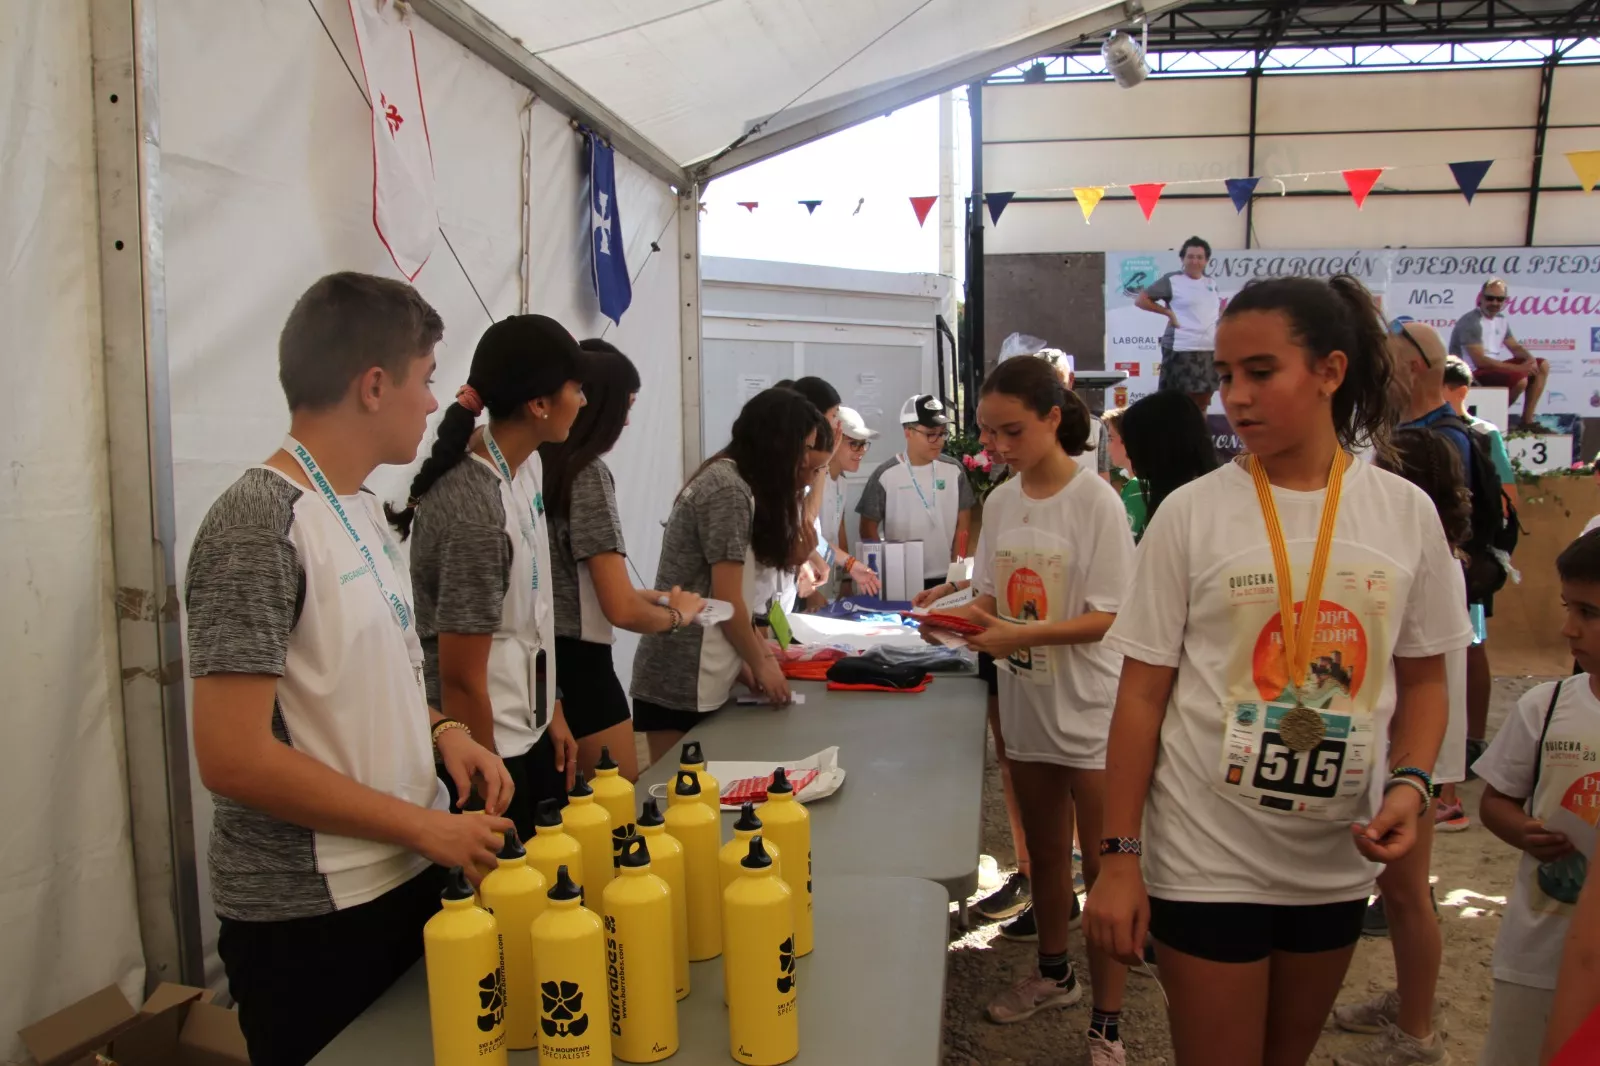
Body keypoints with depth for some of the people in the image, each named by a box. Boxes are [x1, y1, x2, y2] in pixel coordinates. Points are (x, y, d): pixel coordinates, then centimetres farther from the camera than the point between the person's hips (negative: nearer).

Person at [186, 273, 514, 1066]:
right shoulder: (258, 527, -20)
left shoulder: (359, 505, 6)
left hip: (408, 877, 8)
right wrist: (423, 825, -18)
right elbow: (233, 759, -23)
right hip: (309, 920, -8)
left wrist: (438, 730, -1)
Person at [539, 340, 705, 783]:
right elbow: (623, 610, -18)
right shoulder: (588, 473, -15)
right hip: (576, 667, -8)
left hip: (541, 663, 8)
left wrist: (641, 595, 18)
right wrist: (677, 614, 1)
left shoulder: (537, 463, 7)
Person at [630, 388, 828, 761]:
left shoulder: (726, 480, 15)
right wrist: (760, 663, -3)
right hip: (684, 681, -9)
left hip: (685, 677, 9)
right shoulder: (730, 491, -15)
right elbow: (726, 600, -15)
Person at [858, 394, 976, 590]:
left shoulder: (954, 470, 1)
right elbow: (868, 528, -2)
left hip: (945, 577, 2)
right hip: (902, 580, -2)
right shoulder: (886, 475, -7)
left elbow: (963, 523, 7)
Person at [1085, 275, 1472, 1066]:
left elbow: (1422, 678, 8)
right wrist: (1117, 855, -9)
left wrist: (1409, 783, -10)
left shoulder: (1407, 513, -2)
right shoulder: (1190, 513, -10)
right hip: (1207, 856, -3)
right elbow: (1141, 693, -8)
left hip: (1337, 858, 3)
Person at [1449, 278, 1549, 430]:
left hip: (1491, 366, 10)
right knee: (1520, 379, -29)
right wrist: (1518, 368, -24)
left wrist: (1530, 359, -7)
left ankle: (1527, 419, 7)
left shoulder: (1501, 320, 10)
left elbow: (1514, 347, 17)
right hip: (1471, 373, -10)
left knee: (1542, 365, 9)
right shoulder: (1471, 322, -19)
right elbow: (1479, 361, -26)